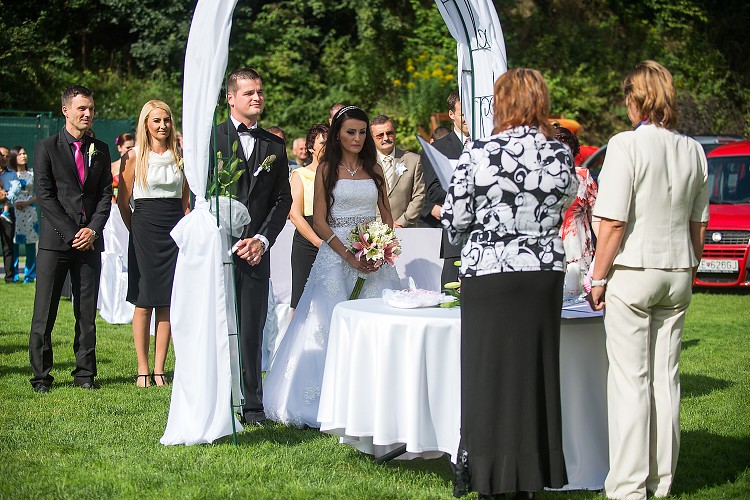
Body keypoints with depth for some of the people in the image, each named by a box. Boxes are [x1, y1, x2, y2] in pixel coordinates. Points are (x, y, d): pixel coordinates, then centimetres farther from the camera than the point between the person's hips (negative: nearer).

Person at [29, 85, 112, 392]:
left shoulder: (100, 150, 13)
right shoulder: (47, 147, 2)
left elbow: (105, 194, 10)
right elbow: (44, 195, -4)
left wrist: (93, 229, -6)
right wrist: (71, 233, -10)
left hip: (89, 240, 3)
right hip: (55, 240, -3)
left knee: (87, 312, 5)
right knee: (44, 313, -2)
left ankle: (85, 373, 13)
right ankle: (41, 376, 6)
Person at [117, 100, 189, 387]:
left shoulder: (179, 156, 10)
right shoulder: (135, 156, 0)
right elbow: (122, 201, 3)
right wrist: (136, 230, 7)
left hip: (175, 231, 3)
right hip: (145, 230, -3)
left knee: (167, 304, 3)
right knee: (143, 303, -1)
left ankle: (159, 369, 8)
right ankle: (143, 369, 6)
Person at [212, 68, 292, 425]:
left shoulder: (275, 146, 14)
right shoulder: (211, 138, 2)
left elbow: (283, 200, 13)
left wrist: (262, 240, -2)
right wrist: (233, 242, -9)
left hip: (256, 252, 3)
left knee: (252, 332, 4)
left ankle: (253, 406, 10)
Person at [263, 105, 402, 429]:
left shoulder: (374, 169, 13)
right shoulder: (327, 169, 1)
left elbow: (386, 215, 14)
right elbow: (319, 221, -4)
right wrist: (349, 256, -13)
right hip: (336, 254, -3)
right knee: (332, 324, -5)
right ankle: (332, 401, 0)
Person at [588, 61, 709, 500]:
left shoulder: (627, 145, -12)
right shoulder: (693, 151, 5)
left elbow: (614, 222, -14)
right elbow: (699, 225, 11)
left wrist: (599, 278, -5)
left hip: (633, 271, -5)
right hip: (678, 274, 6)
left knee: (629, 380, -1)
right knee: (666, 378, 11)